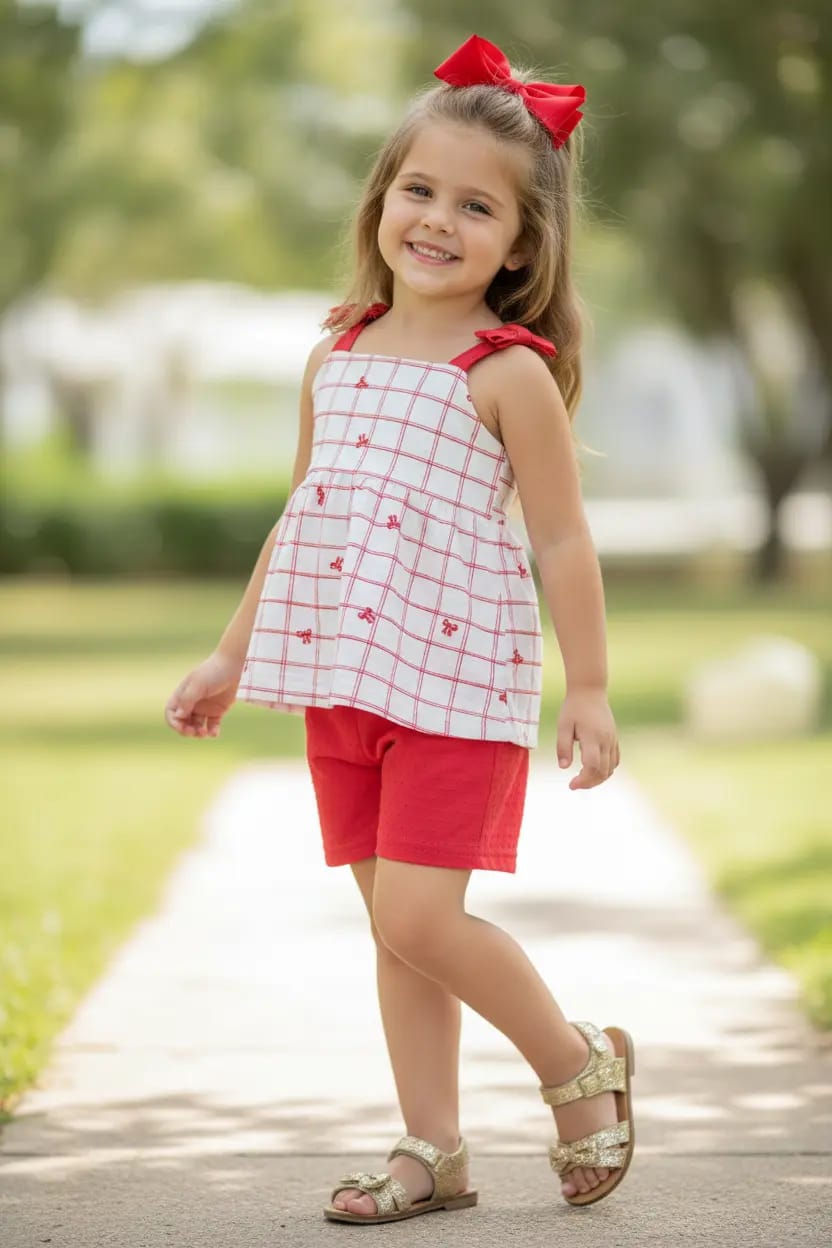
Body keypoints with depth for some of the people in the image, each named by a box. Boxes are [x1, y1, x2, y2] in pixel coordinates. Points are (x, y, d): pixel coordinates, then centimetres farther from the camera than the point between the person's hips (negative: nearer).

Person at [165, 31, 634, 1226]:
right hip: (342, 679, 6)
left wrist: (589, 690, -7)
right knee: (393, 924, 9)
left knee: (420, 916, -12)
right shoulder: (336, 358, 10)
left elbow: (562, 540, -5)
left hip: (454, 680, -6)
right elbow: (300, 518, 19)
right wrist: (232, 657, 21)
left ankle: (580, 1067, 11)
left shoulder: (508, 373, -7)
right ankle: (433, 1149, 18)